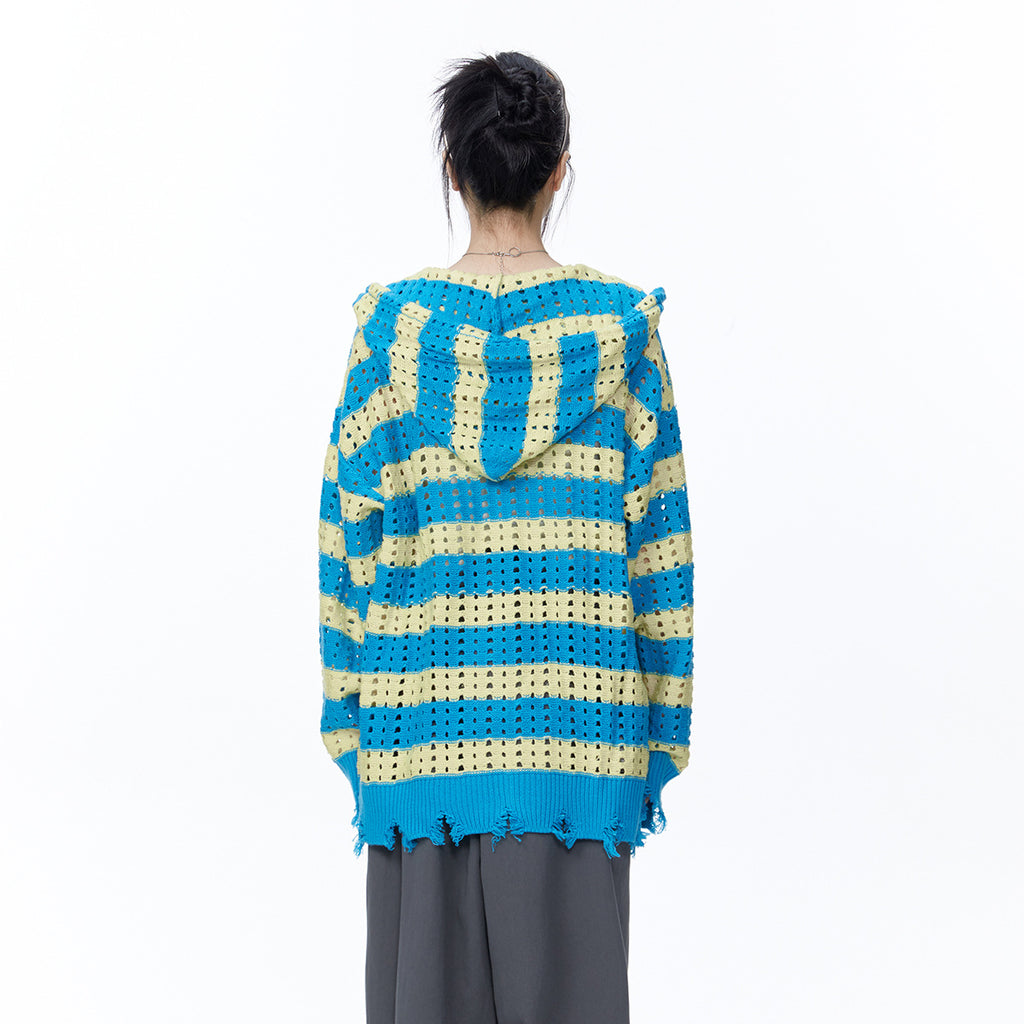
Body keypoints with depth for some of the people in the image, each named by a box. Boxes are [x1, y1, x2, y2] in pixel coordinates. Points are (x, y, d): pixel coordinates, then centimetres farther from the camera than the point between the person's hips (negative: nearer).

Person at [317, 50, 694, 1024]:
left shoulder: (394, 323, -1)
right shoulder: (620, 323, -1)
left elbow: (349, 533, 1)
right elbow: (657, 535, 0)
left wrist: (352, 718, 9)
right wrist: (659, 726, 6)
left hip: (426, 714, 1)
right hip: (577, 721, 0)